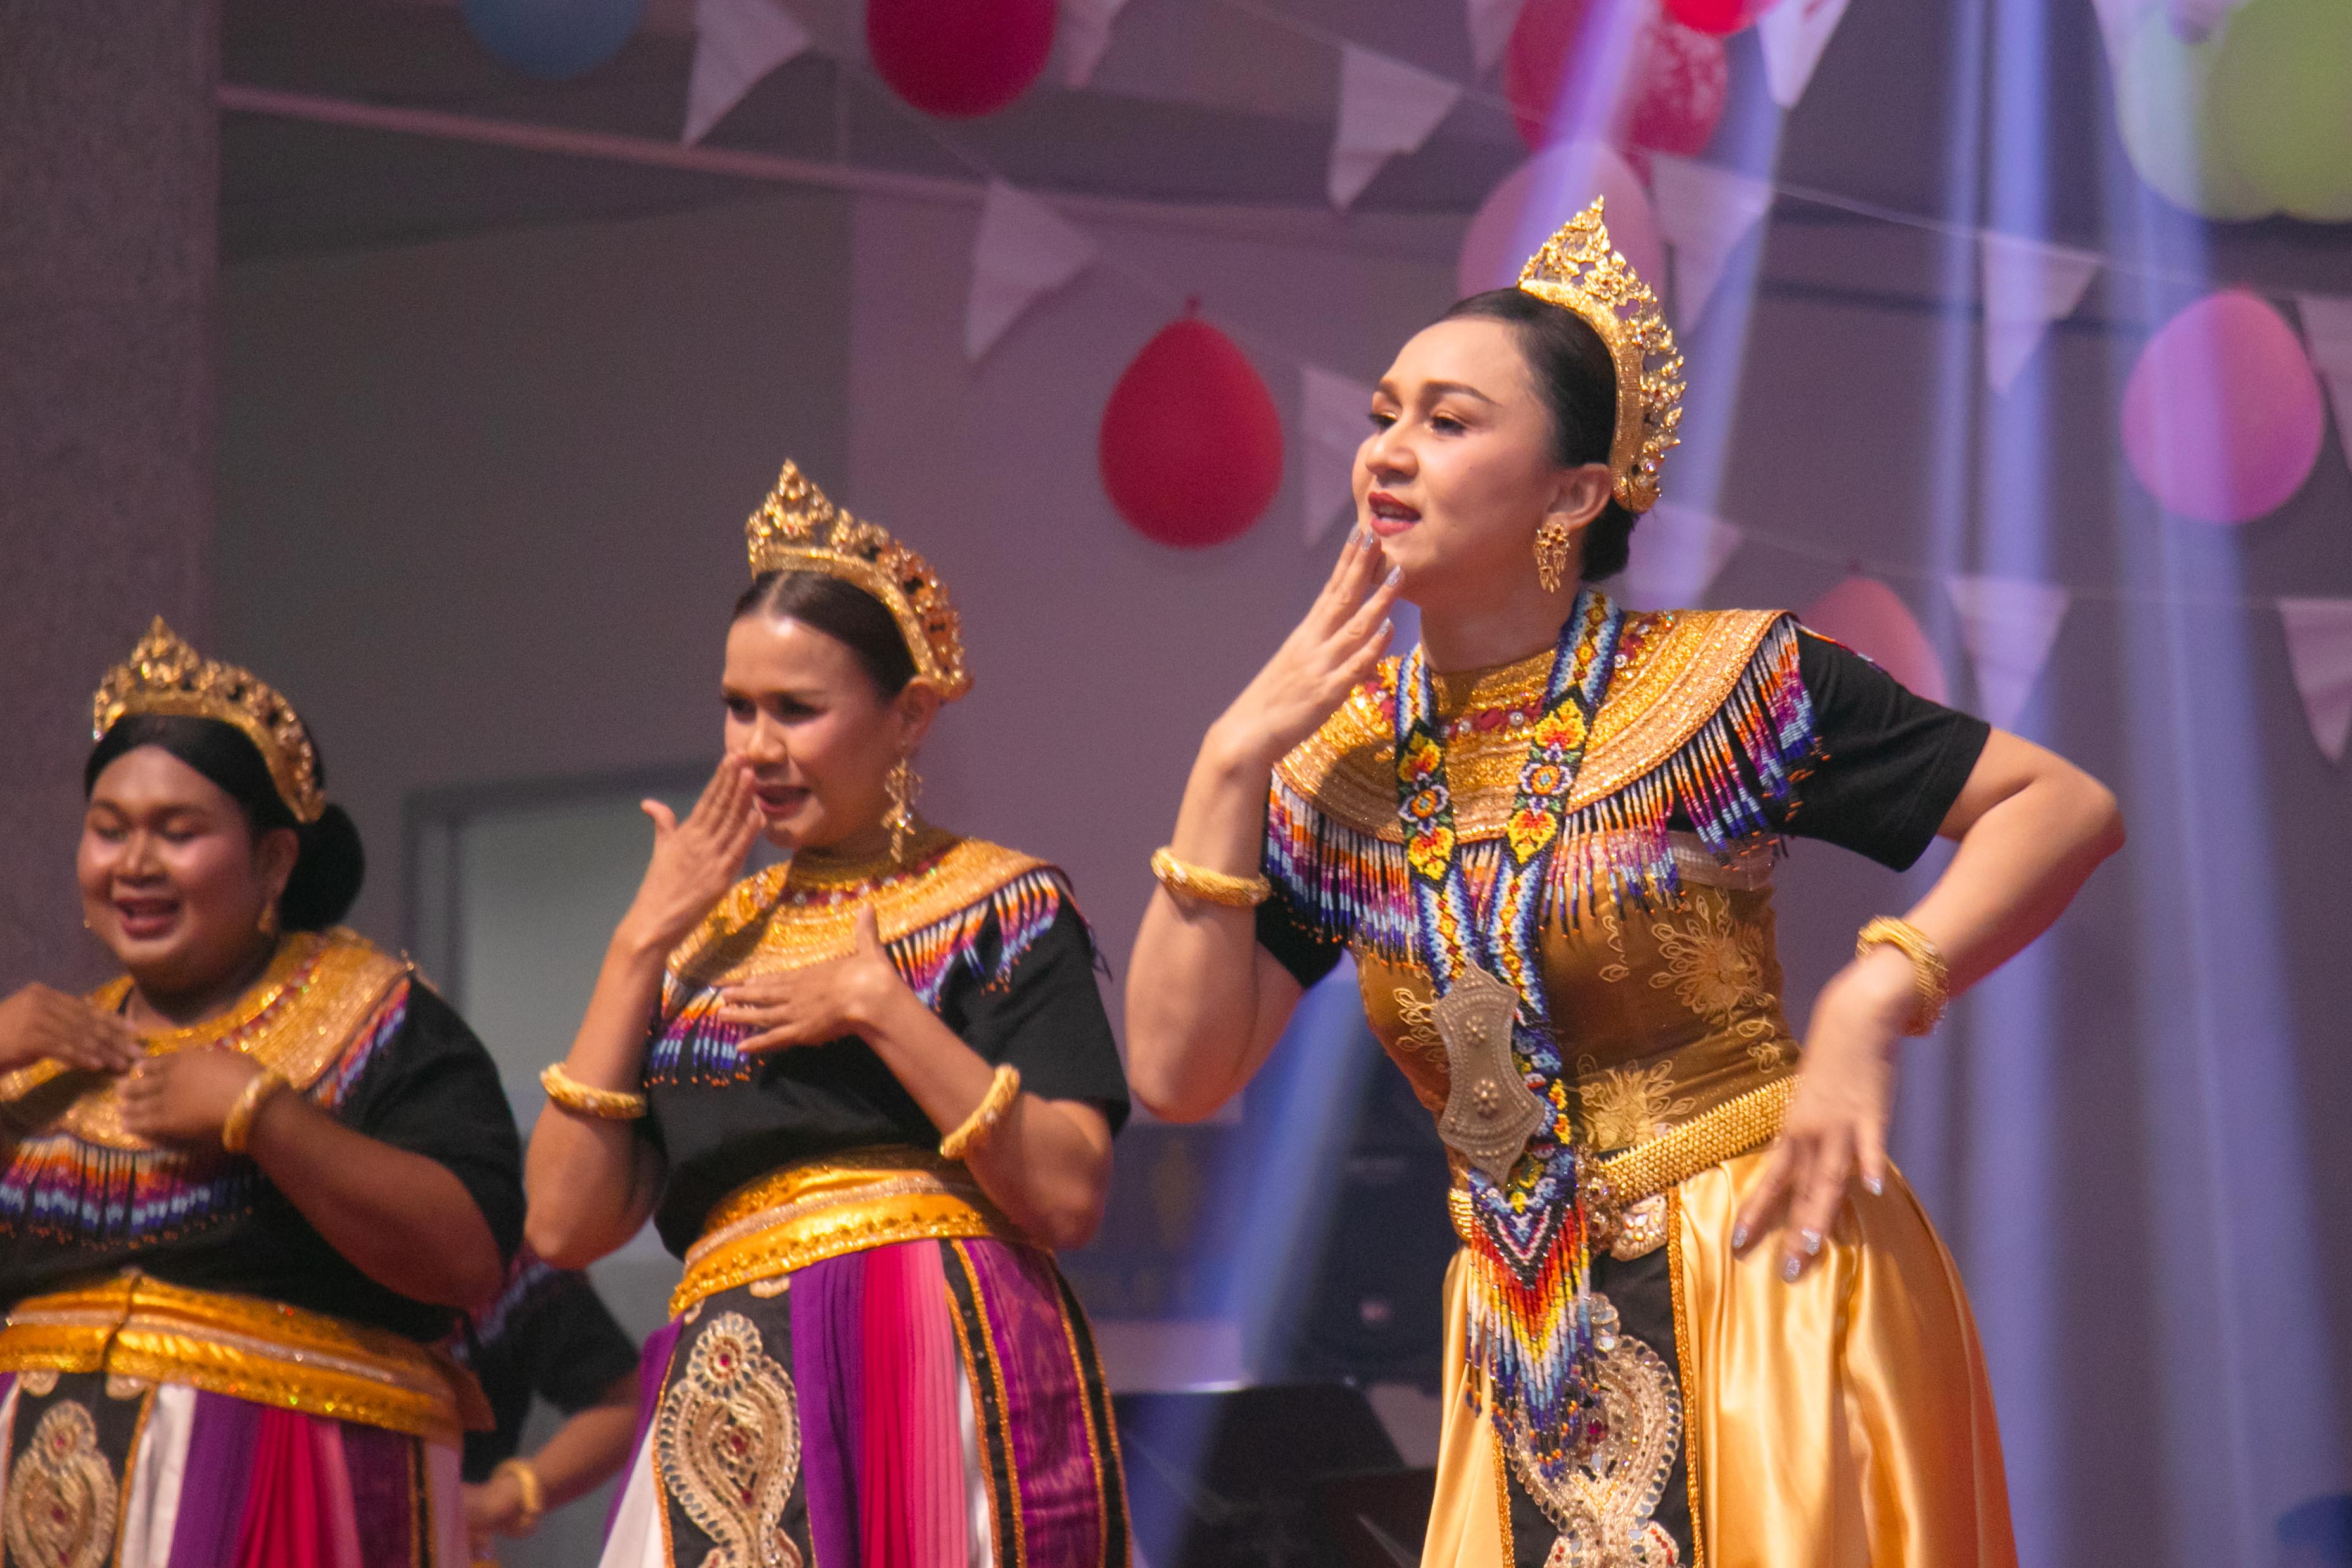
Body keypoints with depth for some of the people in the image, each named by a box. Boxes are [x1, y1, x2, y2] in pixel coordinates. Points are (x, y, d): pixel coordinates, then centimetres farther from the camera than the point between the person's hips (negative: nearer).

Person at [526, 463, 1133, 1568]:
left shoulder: (999, 907, 7)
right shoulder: (704, 944, 17)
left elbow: (1070, 1197, -7)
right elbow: (564, 1225, 5)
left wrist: (880, 1006, -10)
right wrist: (640, 945, 4)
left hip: (945, 1379, -3)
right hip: (739, 1416, 3)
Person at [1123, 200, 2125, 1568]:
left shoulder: (1724, 685, -6)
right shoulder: (1338, 766, 5)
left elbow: (2066, 807, -6)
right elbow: (1182, 1070, -1)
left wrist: (1872, 1003, -19)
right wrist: (1232, 766, -5)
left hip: (1768, 1295, -4)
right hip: (1529, 1340, 4)